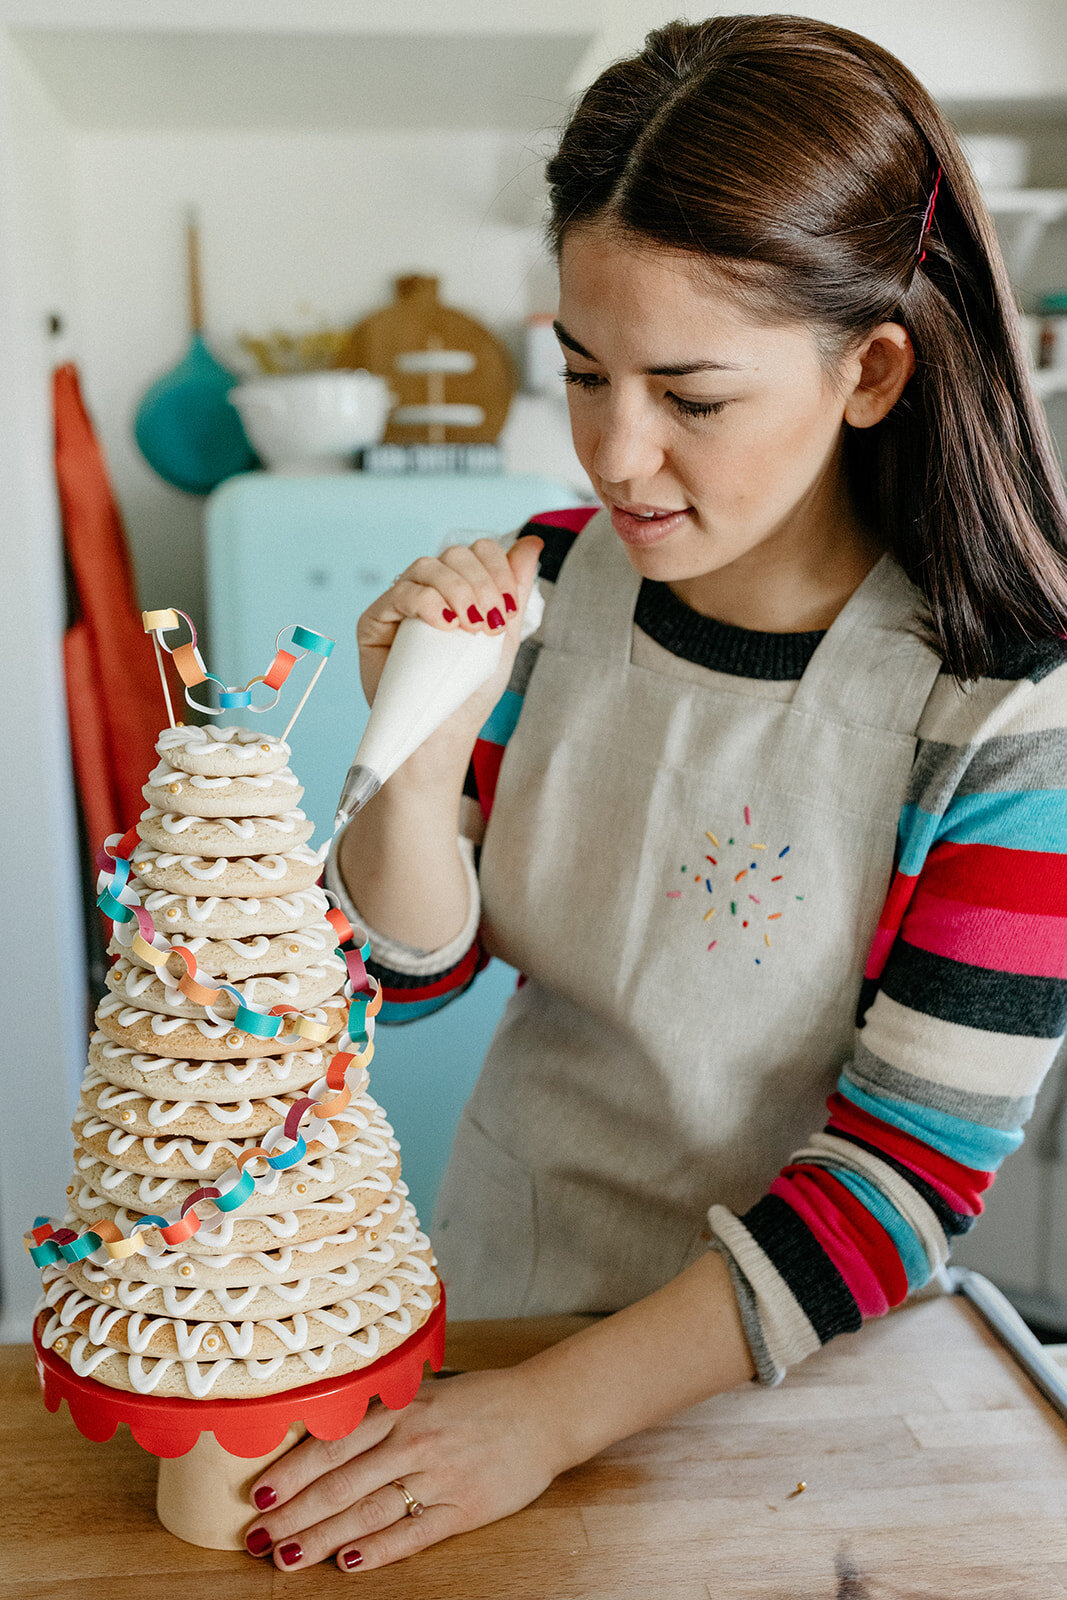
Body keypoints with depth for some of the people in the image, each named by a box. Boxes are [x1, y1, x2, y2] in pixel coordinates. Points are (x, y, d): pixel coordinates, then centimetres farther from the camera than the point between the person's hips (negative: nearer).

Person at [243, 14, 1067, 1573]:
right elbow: (412, 975, -6)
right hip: (503, 1269, 3)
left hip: (792, 1366, -3)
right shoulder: (543, 586, -13)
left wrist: (552, 1414, -25)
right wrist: (421, 749, -26)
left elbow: (910, 1167, -21)